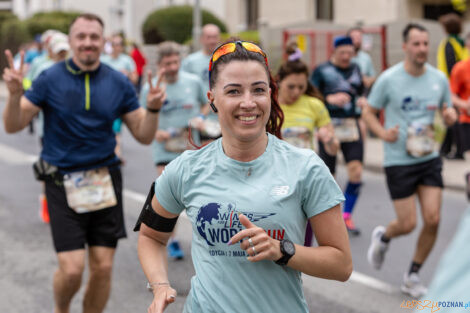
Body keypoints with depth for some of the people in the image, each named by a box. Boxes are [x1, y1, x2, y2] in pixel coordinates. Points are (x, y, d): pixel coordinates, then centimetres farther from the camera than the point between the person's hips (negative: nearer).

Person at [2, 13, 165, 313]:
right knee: (72, 269, -8)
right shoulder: (51, 78, -5)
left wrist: (153, 108, -15)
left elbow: (144, 135, 4)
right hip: (63, 183, -2)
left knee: (103, 267, 4)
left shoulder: (119, 83, 1)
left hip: (105, 181, 3)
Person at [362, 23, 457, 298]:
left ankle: (413, 276, 15)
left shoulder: (439, 78, 2)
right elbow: (368, 113, 0)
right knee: (408, 224, -4)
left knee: (433, 220, -4)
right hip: (399, 161, -4)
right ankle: (383, 237, 33)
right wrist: (382, 132, -19)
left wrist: (450, 116, -11)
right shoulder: (389, 79, -9)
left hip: (430, 158, 4)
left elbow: (449, 113, 14)